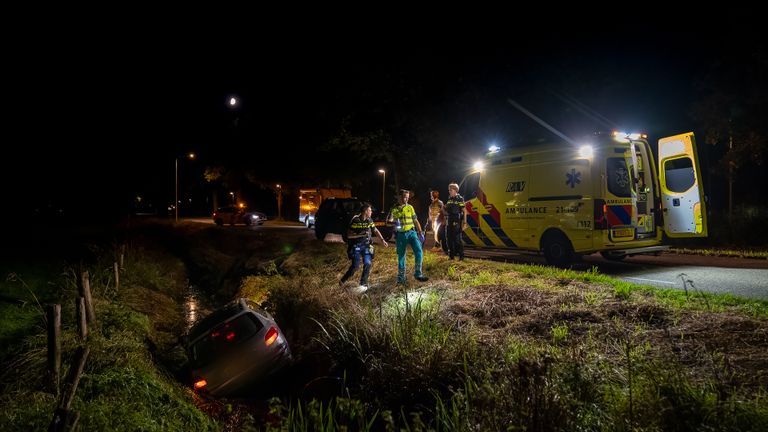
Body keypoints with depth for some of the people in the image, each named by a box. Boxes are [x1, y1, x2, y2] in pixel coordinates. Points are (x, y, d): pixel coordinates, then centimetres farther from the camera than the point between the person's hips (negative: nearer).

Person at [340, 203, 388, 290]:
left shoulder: (369, 220, 0)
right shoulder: (355, 220, -15)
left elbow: (375, 230, 15)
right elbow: (349, 235, -14)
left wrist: (382, 240, 7)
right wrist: (360, 234, -24)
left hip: (366, 245, 5)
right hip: (356, 246, -4)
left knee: (367, 264, -7)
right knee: (355, 266, -8)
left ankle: (363, 284, 7)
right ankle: (343, 280, 13)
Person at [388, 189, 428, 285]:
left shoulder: (410, 207, 9)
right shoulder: (394, 209, 4)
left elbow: (415, 221, 14)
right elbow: (388, 220, -9)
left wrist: (420, 233, 10)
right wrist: (393, 222, -31)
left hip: (411, 232, 1)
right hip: (400, 235, -1)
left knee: (418, 251, -16)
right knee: (401, 256, 6)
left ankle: (418, 274, -5)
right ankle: (401, 278, 19)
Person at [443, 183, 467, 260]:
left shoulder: (460, 199, -6)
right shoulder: (449, 199, 13)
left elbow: (464, 211, -9)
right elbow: (446, 212, 20)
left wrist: (464, 223, -14)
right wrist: (443, 208, -2)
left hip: (456, 223, -7)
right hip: (449, 223, 7)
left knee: (457, 240, -7)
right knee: (449, 239, 9)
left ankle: (461, 256, 1)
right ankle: (451, 255, 18)